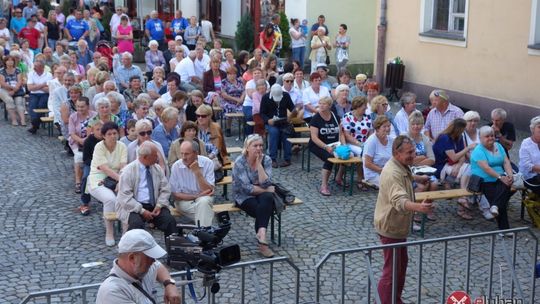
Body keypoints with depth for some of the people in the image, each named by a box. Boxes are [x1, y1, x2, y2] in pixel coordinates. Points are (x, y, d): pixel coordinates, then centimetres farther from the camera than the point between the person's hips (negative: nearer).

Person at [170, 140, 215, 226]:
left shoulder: (207, 163, -12)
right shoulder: (176, 166, -11)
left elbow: (209, 191, -17)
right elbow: (175, 195, -7)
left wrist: (197, 172, -26)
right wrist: (196, 196, -17)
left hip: (204, 198, 1)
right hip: (184, 201, -1)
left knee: (204, 201, -34)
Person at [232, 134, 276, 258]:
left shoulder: (266, 159, -6)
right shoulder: (240, 162, -16)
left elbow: (265, 184, -18)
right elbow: (247, 188, -21)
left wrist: (259, 164, -23)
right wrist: (268, 190, -14)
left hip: (261, 195, 3)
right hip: (244, 197, -3)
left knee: (267, 198, -33)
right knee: (264, 209, -30)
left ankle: (261, 235, -37)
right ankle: (262, 238, -20)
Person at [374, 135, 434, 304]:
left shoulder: (402, 167, 4)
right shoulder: (392, 173, -30)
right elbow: (400, 200, -48)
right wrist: (418, 207, -63)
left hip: (398, 225, 11)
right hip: (390, 227, -11)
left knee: (402, 263, 22)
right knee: (392, 269, -3)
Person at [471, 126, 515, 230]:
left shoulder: (498, 146, 12)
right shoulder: (478, 151, -9)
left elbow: (506, 162, 3)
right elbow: (486, 168, -20)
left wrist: (510, 175, -16)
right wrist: (500, 177, -29)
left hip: (499, 179, 5)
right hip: (484, 182, -5)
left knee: (506, 184, -30)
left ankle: (495, 206, -37)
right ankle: (504, 228, -23)